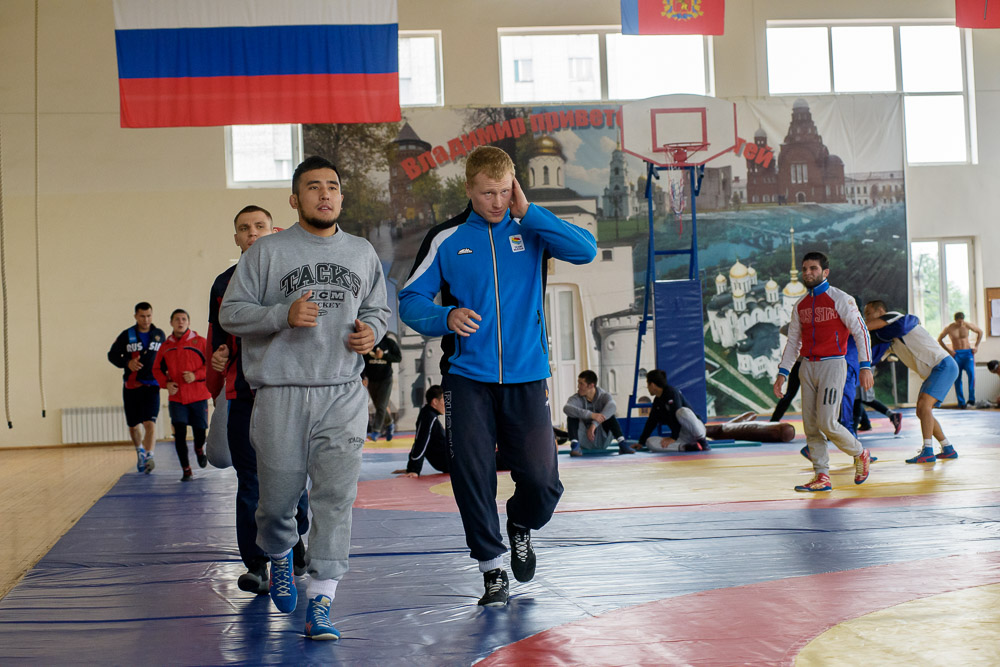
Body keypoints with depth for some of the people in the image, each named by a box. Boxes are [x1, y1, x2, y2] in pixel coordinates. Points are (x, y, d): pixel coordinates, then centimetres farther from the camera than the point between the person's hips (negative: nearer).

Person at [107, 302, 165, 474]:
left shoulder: (159, 335, 6)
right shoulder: (126, 335, 1)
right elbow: (112, 355, 4)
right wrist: (127, 363, -14)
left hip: (152, 385, -1)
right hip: (131, 387, 1)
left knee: (150, 423, -19)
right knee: (133, 426, 12)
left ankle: (148, 456, -27)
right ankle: (140, 451, 37)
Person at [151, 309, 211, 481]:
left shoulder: (200, 342, -1)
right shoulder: (166, 346, 7)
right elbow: (157, 369, 16)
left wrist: (196, 375, -16)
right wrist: (166, 383, -1)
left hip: (198, 396, -2)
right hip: (176, 398, 2)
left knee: (199, 431, 3)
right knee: (179, 433, -7)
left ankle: (199, 450, 40)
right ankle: (186, 471, 2)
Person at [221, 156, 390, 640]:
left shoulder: (362, 254, 14)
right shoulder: (266, 251, 3)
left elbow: (377, 309, 25)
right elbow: (231, 313, 0)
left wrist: (371, 330, 1)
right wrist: (284, 315, -16)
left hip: (343, 394, 2)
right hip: (281, 394, -2)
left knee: (336, 495, -10)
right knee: (279, 497, 5)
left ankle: (320, 602, -7)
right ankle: (279, 556, 39)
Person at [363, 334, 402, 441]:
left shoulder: (389, 343, -5)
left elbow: (399, 358, -4)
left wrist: (384, 356, -18)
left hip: (385, 380, -2)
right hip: (371, 380, 2)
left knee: (381, 406, -11)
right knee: (378, 407, 12)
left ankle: (376, 431, -11)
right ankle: (390, 423, 35)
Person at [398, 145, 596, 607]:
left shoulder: (532, 230, 4)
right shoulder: (446, 239, 2)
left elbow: (585, 251, -12)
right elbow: (411, 300, 4)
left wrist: (527, 212, -16)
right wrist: (446, 317, -17)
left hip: (526, 377, 0)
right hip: (467, 378, 0)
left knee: (542, 481, -2)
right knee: (472, 478, -1)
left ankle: (521, 526, 32)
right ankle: (492, 568, 19)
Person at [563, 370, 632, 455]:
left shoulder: (604, 396, -10)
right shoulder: (577, 398, -9)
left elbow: (612, 406, -34)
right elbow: (566, 408, -33)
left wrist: (594, 424, -46)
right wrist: (591, 415, -44)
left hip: (602, 441, -1)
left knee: (609, 415, -24)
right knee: (572, 416, -21)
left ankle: (622, 445, -31)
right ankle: (575, 445, -32)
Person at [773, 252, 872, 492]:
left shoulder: (841, 299, -4)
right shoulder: (801, 305, 13)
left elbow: (860, 332, -6)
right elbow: (793, 341, 18)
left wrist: (865, 366, -14)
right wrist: (782, 373, 12)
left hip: (832, 365, -6)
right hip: (807, 366, 6)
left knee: (827, 423, -13)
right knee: (811, 426, 1)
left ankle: (860, 454, 13)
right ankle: (822, 477, 6)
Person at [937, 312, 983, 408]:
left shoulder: (968, 325, -2)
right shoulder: (949, 328, -5)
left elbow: (980, 332, 14)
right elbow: (939, 339, 7)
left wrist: (976, 346, 7)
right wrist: (948, 350, -2)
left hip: (968, 353, 0)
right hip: (956, 354, 0)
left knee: (971, 373, -20)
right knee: (957, 379, -3)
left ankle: (971, 399, -15)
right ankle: (961, 403, 2)